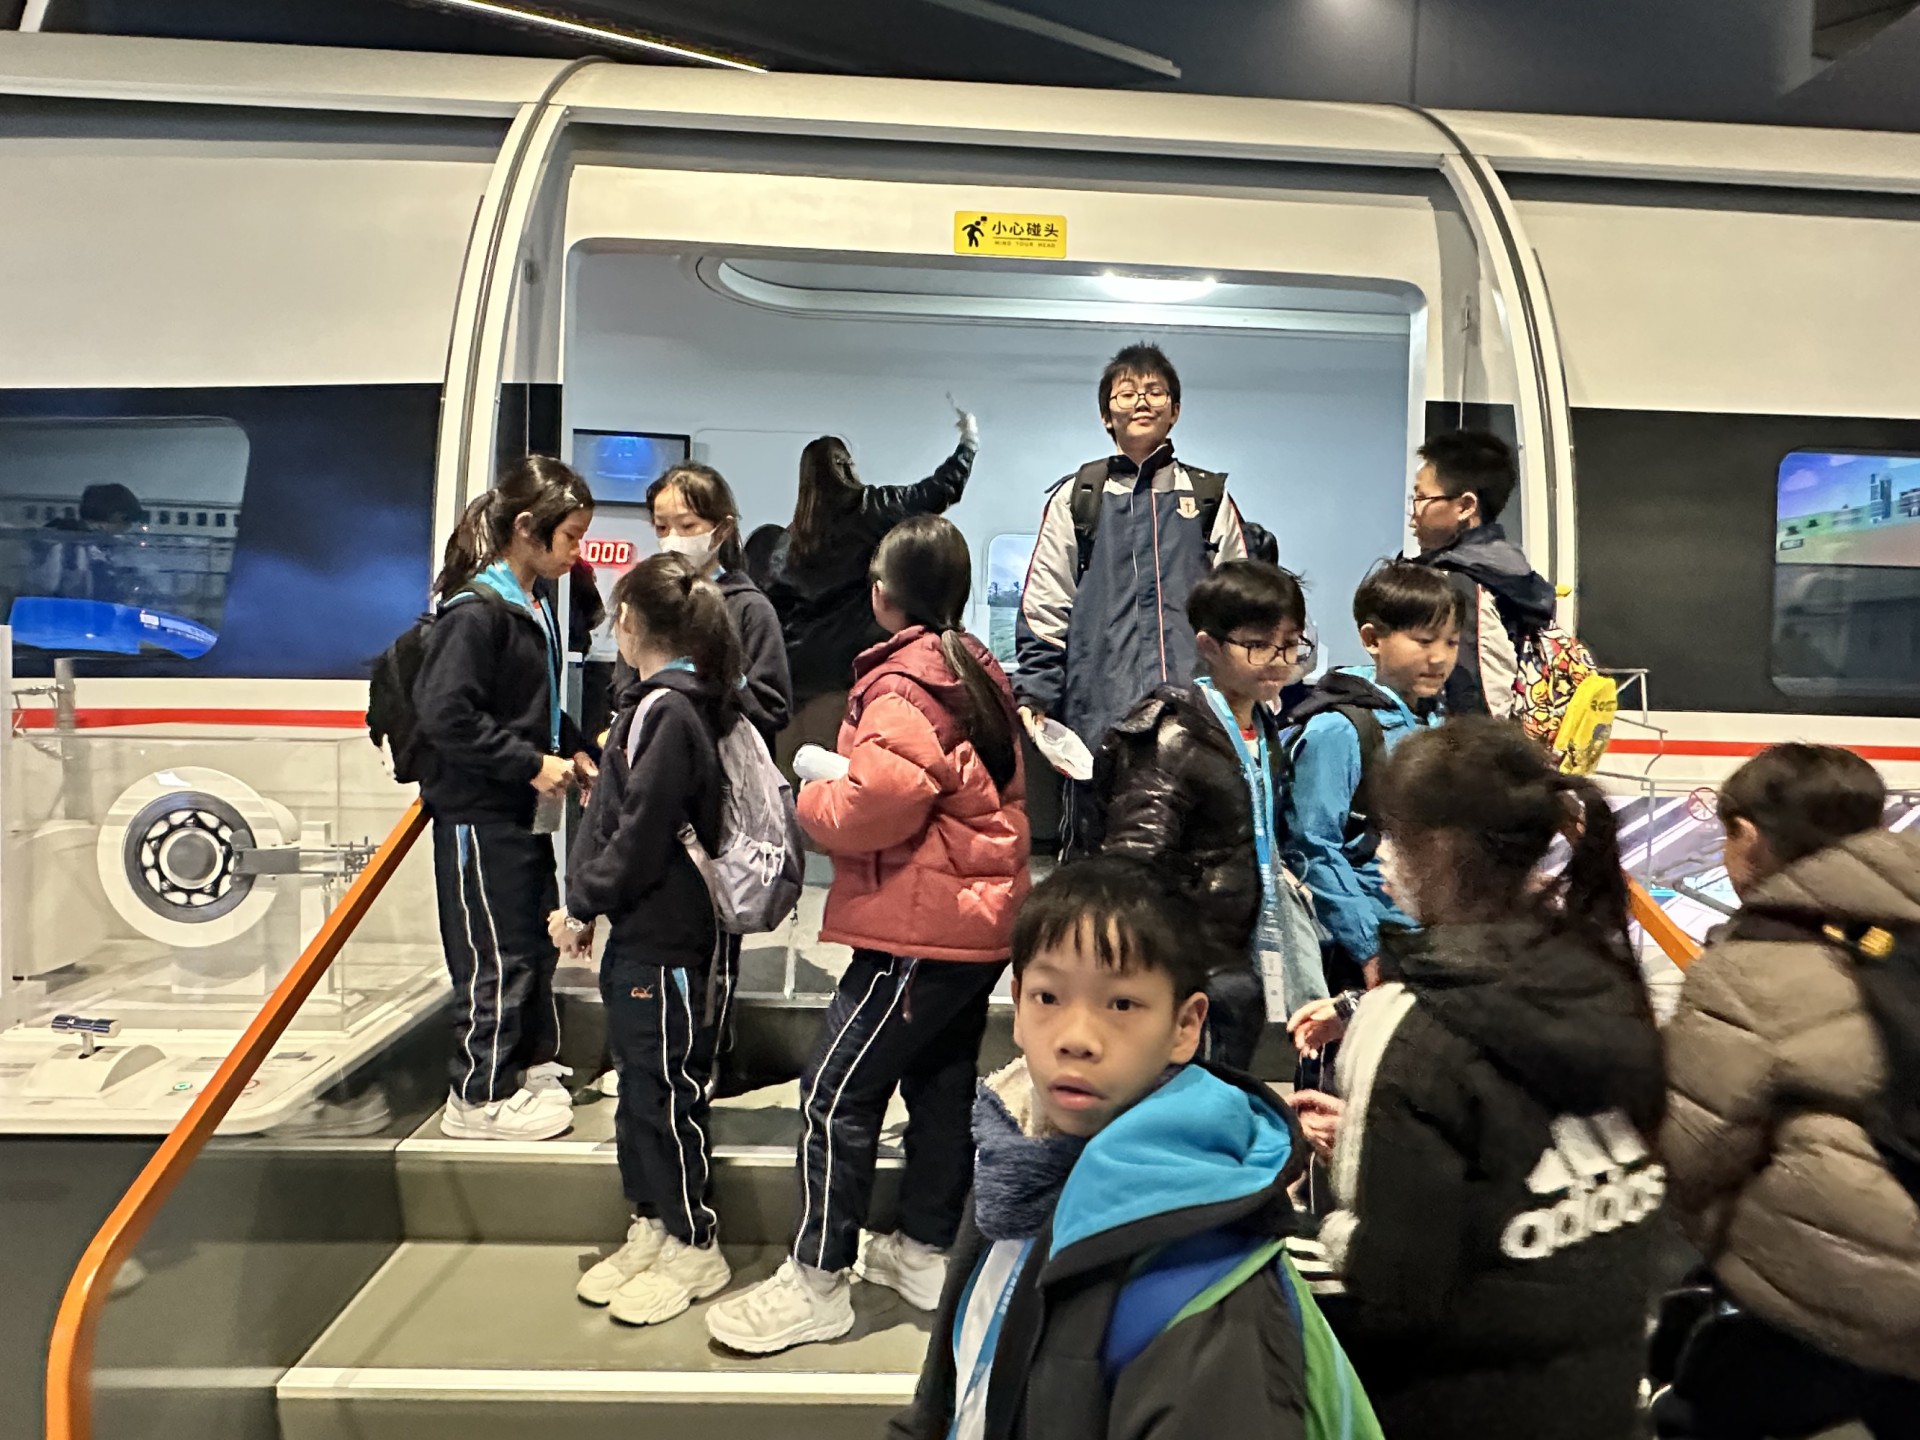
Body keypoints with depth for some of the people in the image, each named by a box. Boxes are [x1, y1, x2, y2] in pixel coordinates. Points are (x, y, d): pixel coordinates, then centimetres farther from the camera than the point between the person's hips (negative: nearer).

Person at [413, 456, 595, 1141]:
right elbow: (445, 713, -24)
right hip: (478, 814, -10)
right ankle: (480, 1098, 14)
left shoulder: (535, 608, 11)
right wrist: (533, 763, -22)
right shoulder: (475, 610, -18)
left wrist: (572, 751, 6)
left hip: (524, 812, 10)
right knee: (495, 955, 0)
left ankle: (531, 1064, 36)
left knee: (537, 939, 19)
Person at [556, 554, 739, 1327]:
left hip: (663, 937, -10)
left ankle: (694, 1248, 18)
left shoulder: (668, 711, -19)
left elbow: (640, 837, -21)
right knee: (637, 1085, 18)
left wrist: (582, 904, -9)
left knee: (665, 1088, 2)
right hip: (637, 930, 10)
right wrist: (588, 906, 8)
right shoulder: (660, 702, 12)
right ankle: (650, 1230, 32)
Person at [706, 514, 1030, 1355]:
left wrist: (815, 800, -7)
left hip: (918, 927, -10)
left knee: (837, 1093, -3)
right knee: (941, 1085, 17)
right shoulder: (977, 672, 13)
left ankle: (816, 1281, 4)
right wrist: (845, 793, 12)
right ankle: (926, 1250, 30)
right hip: (979, 917, 10)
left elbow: (880, 799, -27)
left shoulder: (904, 682, -14)